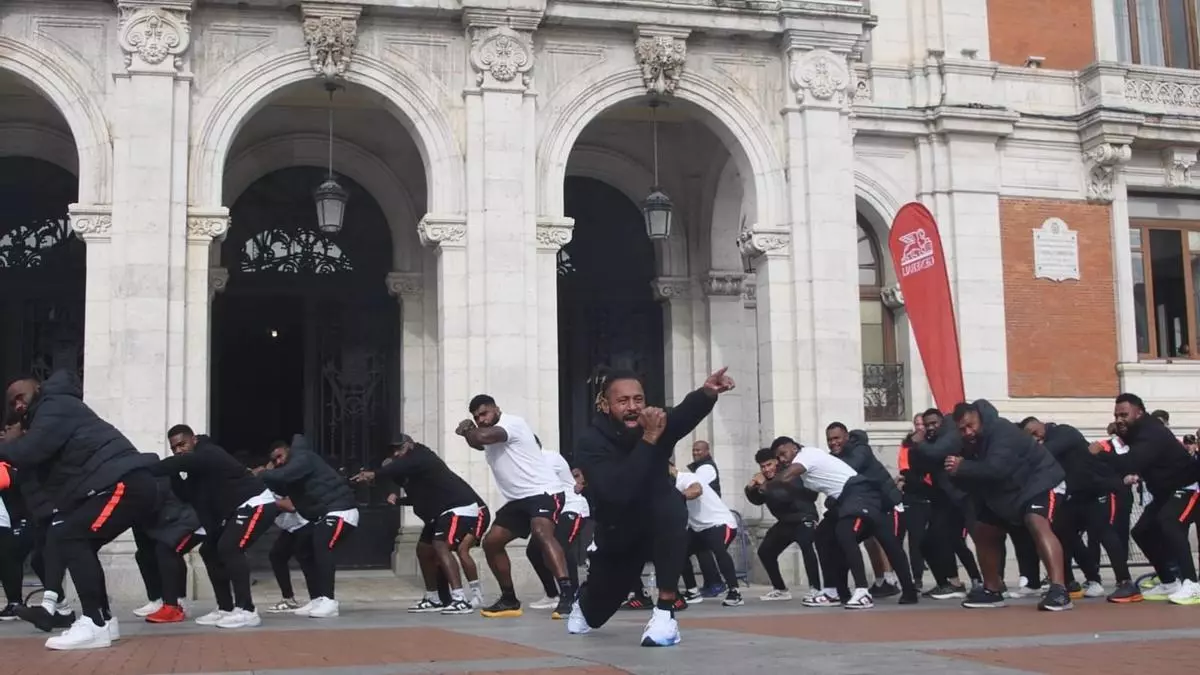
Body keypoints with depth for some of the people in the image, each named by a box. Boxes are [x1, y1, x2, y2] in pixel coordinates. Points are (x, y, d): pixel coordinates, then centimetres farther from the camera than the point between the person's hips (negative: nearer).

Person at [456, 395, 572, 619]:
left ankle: (567, 594, -46)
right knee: (491, 542, 8)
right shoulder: (490, 434, 17)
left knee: (541, 534, -34)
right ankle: (509, 600, 18)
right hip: (518, 499, 10)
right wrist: (469, 430, 8)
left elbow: (482, 437, -28)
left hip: (543, 492, -10)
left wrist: (467, 430, -6)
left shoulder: (511, 423, -13)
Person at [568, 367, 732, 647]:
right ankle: (582, 602, 56)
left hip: (660, 523, 0)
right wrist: (649, 439, -47)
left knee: (671, 504, -35)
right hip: (618, 532, 0)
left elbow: (686, 414, -43)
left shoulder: (656, 423, -19)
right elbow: (618, 493, -42)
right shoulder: (590, 442, -25)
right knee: (596, 612, 13)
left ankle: (665, 612, -29)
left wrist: (707, 392, -66)